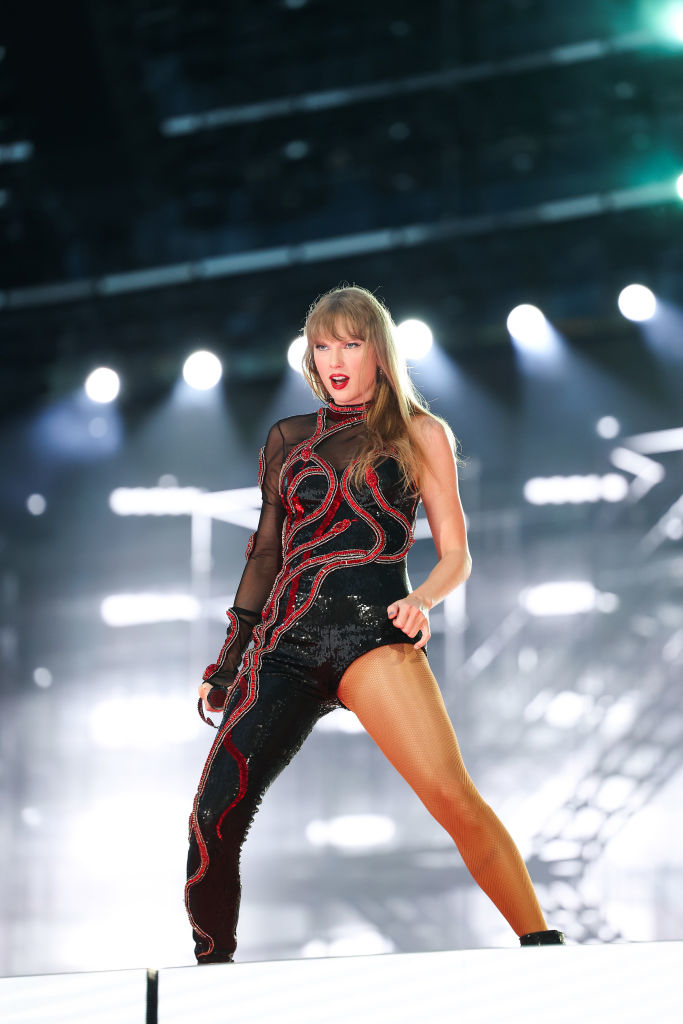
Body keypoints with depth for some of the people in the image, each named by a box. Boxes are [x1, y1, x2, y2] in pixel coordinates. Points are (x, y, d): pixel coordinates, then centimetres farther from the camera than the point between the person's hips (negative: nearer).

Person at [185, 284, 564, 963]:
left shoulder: (420, 433, 13)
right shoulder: (289, 440, 21)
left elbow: (456, 556, 11)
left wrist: (421, 600, -11)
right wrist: (227, 665, 21)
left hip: (369, 626, -4)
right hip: (284, 640, 4)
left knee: (452, 794, -26)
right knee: (212, 822, -6)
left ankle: (544, 950, -23)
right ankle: (212, 969, 12)